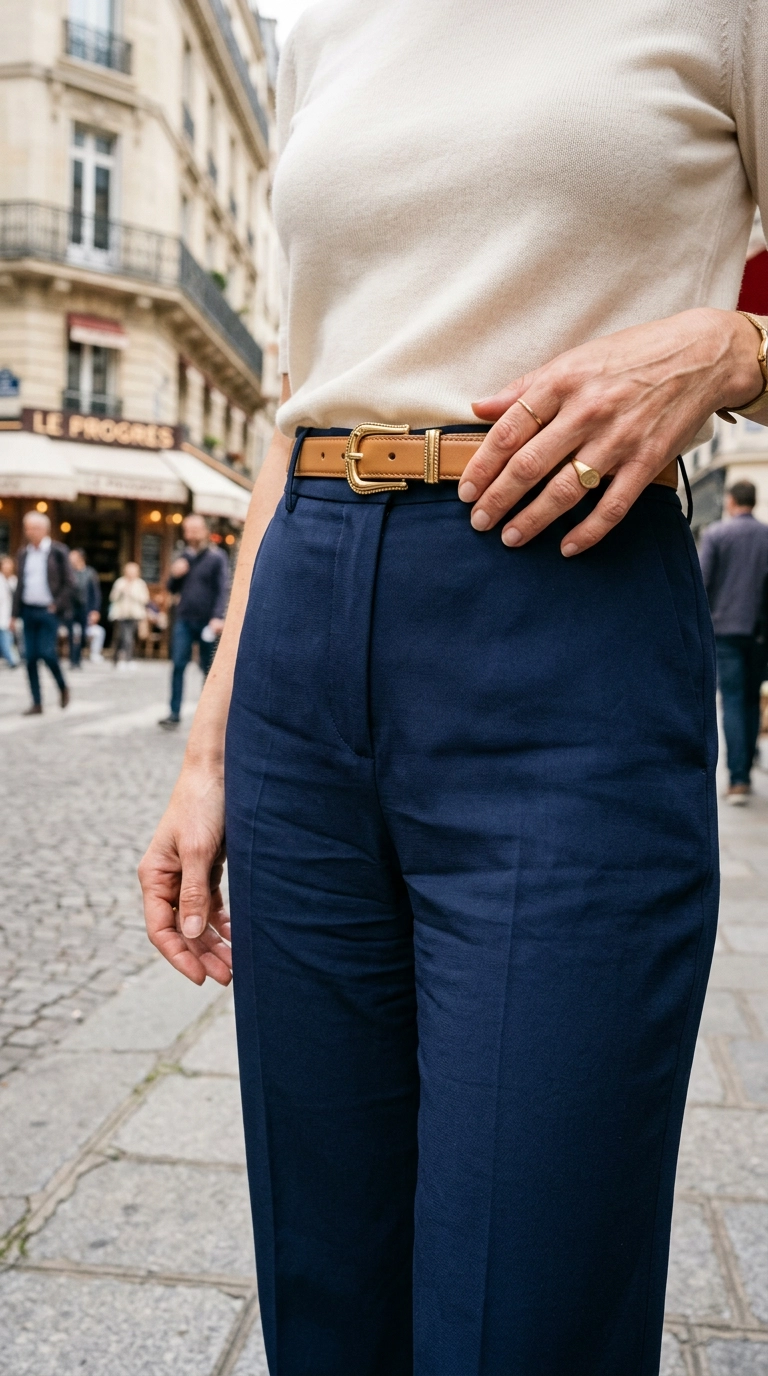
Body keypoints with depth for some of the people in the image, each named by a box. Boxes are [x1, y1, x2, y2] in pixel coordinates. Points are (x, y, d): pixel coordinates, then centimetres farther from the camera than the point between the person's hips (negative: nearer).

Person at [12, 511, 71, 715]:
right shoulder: (24, 553, 11)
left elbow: (68, 583, -3)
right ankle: (37, 703, 7)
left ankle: (63, 688, 14)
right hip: (28, 611, 5)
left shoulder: (58, 552, -3)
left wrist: (57, 605, -11)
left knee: (47, 653, -12)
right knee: (31, 658, 2)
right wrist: (15, 612, 8)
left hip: (48, 611, -5)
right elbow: (20, 584, 13)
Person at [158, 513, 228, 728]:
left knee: (208, 669, 5)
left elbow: (223, 589, -9)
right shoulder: (184, 557, 15)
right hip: (184, 620, 4)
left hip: (207, 621, -4)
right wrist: (175, 575, -4)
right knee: (178, 665, -4)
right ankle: (174, 713, -4)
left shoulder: (217, 558, -1)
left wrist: (218, 617, -21)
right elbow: (172, 590, 18)